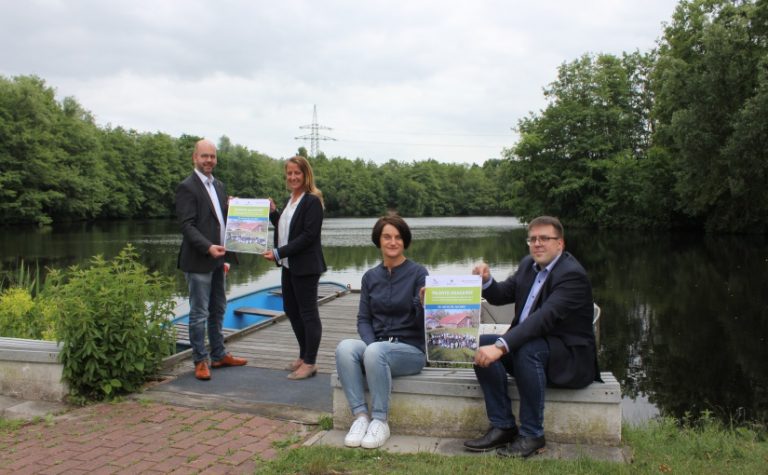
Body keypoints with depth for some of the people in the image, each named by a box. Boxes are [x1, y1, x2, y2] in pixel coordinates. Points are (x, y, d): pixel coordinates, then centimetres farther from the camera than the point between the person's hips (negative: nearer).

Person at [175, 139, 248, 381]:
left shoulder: (219, 186, 14)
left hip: (216, 260, 8)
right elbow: (187, 225, -17)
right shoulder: (187, 187, -10)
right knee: (199, 314, -1)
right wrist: (208, 247, -27)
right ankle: (200, 361, 10)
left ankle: (219, 355, 27)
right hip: (198, 261, -8)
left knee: (218, 310, 15)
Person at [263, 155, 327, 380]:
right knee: (291, 310, 15)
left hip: (305, 266, -9)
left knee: (308, 313, 0)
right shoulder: (291, 200, 14)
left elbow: (308, 235, -20)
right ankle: (303, 356, 28)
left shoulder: (312, 201, -13)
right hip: (288, 265, 9)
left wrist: (279, 252, -21)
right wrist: (273, 212, 4)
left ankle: (310, 363, 9)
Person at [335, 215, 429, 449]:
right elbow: (363, 319, 7)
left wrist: (422, 302, -30)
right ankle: (361, 416, -22)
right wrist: (371, 345, -11)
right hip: (376, 345, 4)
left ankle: (380, 421, -20)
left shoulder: (418, 273, -4)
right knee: (345, 347, -28)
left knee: (375, 352, -36)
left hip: (411, 349, -4)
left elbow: (422, 322, -8)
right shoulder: (370, 277, 9)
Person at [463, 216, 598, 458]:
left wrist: (502, 346, -42)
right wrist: (486, 280, -11)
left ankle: (532, 434, -21)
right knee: (481, 344, -14)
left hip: (572, 358, -8)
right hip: (527, 342, 8)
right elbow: (501, 296, 13)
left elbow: (544, 317, -33)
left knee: (527, 349, -36)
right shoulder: (528, 265, 8)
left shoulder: (572, 275, -19)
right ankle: (503, 427, -9)